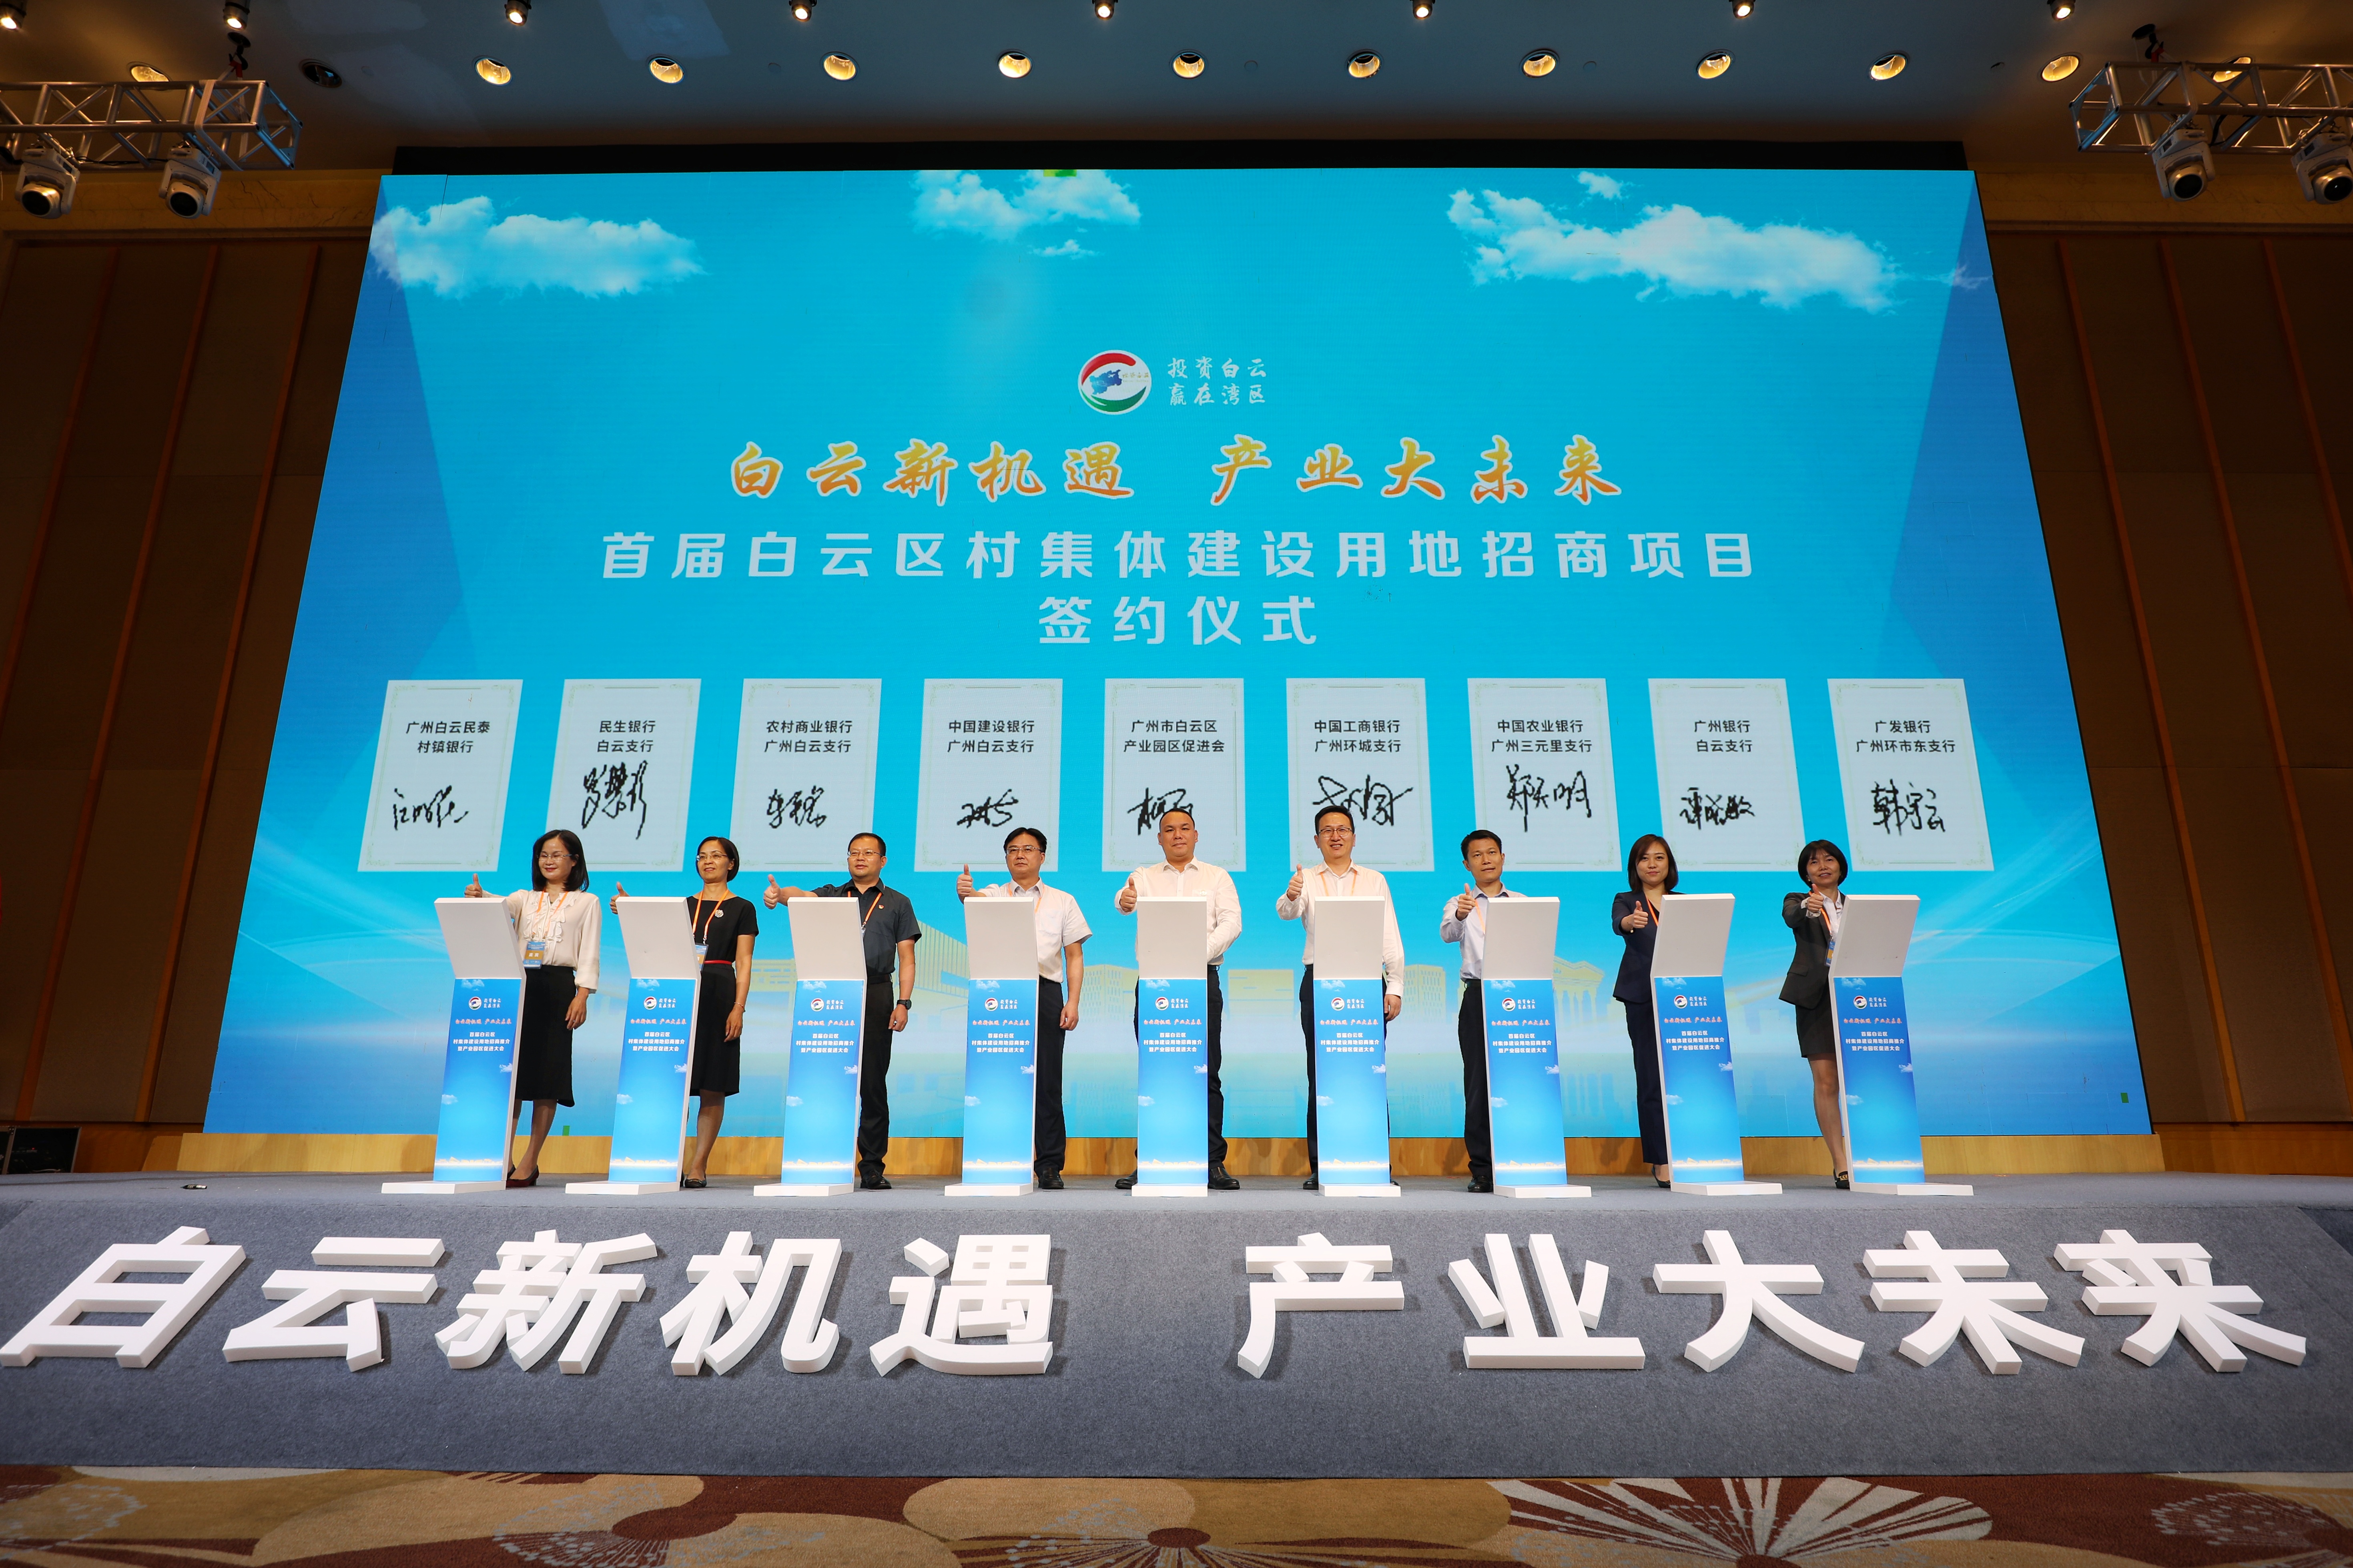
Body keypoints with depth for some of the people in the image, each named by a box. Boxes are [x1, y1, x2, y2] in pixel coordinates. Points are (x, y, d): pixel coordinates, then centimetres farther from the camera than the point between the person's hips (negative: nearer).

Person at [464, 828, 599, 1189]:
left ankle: (530, 1163, 0)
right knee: (511, 1070, 0)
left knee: (546, 1076, -4)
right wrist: (478, 898, -26)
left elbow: (588, 954, 1)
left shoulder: (587, 903, 9)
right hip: (519, 984, 4)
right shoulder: (525, 899, 19)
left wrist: (582, 996, -11)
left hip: (558, 988, -3)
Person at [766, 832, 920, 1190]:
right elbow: (803, 896, -6)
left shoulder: (898, 903, 14)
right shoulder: (832, 896, 17)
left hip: (876, 994, -1)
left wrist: (903, 1003, -4)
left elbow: (906, 958, 8)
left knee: (873, 1082, -1)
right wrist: (779, 894, -29)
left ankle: (872, 1166, 4)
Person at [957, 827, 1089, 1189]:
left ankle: (1049, 1165, 5)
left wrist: (1073, 1001, -2)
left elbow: (1075, 956, 10)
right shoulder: (994, 895, 14)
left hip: (1046, 992, 0)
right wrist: (965, 891, -36)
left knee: (1047, 1081, -1)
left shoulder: (1063, 901, 16)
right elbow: (978, 901, -11)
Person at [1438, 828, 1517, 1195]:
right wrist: (1459, 916, -36)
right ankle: (1483, 1170, 2)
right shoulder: (1459, 904, 8)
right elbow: (1447, 934, -13)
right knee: (1479, 1083, -2)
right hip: (1478, 996, -1)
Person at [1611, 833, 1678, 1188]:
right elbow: (1617, 923, -14)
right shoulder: (1626, 902, 8)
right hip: (1644, 998, -2)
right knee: (1652, 1079, -5)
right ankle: (1662, 1162, 1)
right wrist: (1631, 921, -38)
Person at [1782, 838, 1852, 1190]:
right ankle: (1841, 1164, 0)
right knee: (1826, 1083, -5)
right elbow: (1790, 918, -16)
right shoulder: (1799, 901, 8)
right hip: (1816, 997, -2)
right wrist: (1807, 907, -39)